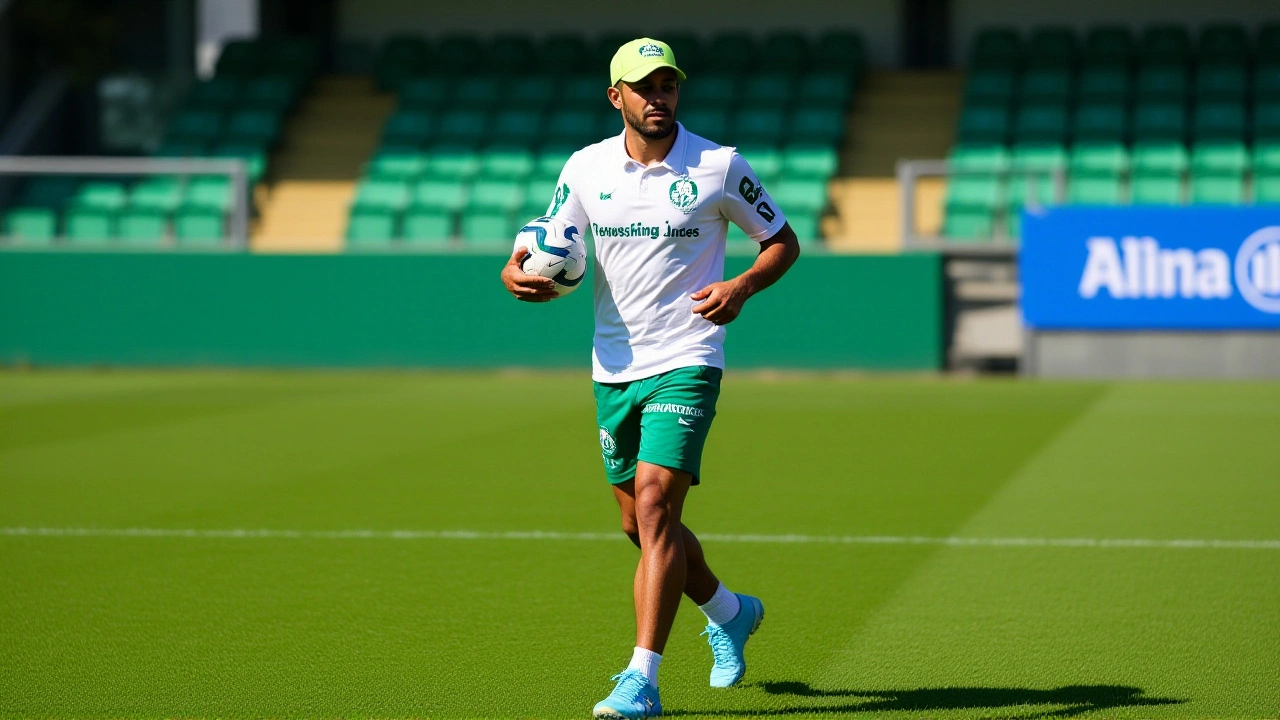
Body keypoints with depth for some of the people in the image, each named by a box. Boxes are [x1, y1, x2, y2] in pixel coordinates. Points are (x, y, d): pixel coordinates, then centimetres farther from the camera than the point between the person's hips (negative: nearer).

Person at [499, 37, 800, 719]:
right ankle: (729, 611, 41)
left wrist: (741, 286, -15)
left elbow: (783, 240, 5)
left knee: (654, 504, -19)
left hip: (685, 362, -5)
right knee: (641, 523, 13)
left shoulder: (719, 166, -5)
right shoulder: (585, 168, 4)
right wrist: (520, 274, -15)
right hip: (613, 369, 5)